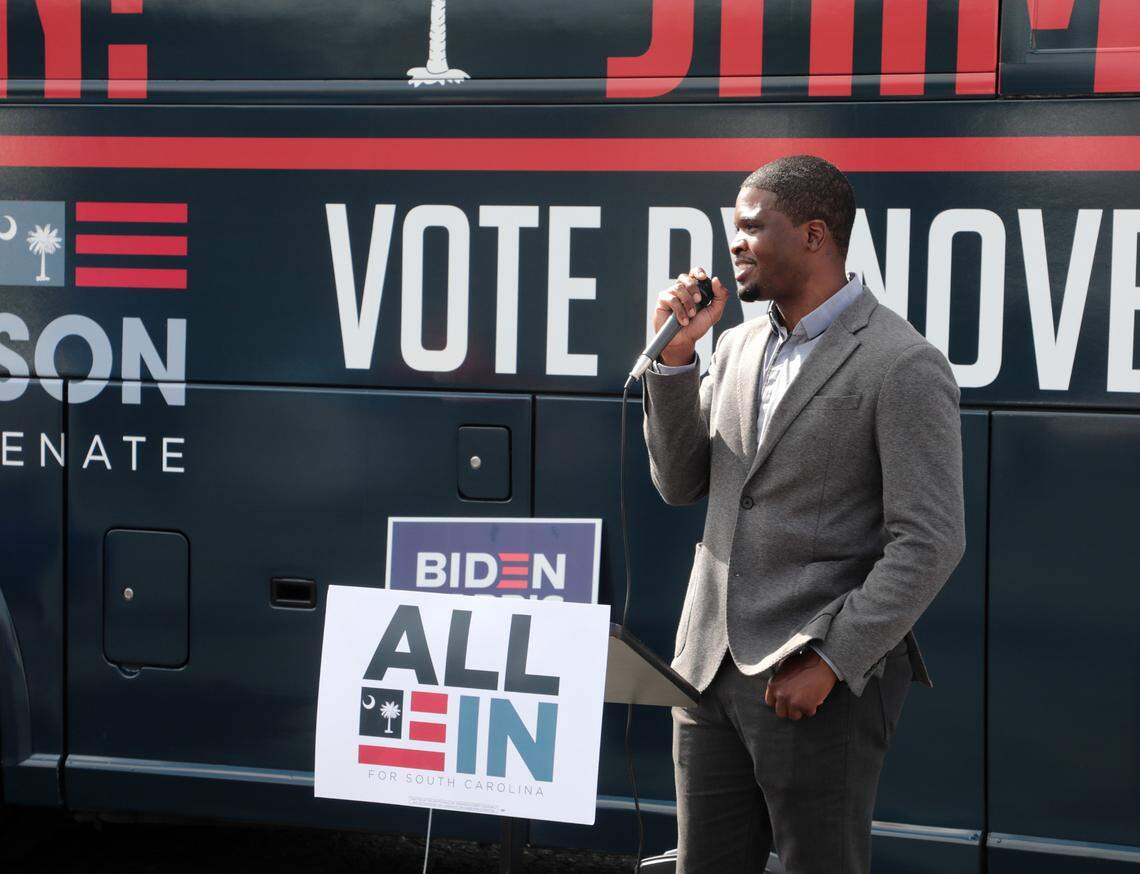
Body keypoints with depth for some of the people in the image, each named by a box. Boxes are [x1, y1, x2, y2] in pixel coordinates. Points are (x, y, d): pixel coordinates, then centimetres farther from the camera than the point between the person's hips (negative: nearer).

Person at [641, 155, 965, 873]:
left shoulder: (903, 366, -11)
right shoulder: (739, 346, 12)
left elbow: (929, 541, -15)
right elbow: (680, 483, 13)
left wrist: (828, 662, -17)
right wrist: (674, 356, 1)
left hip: (822, 684, -7)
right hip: (710, 668, 7)